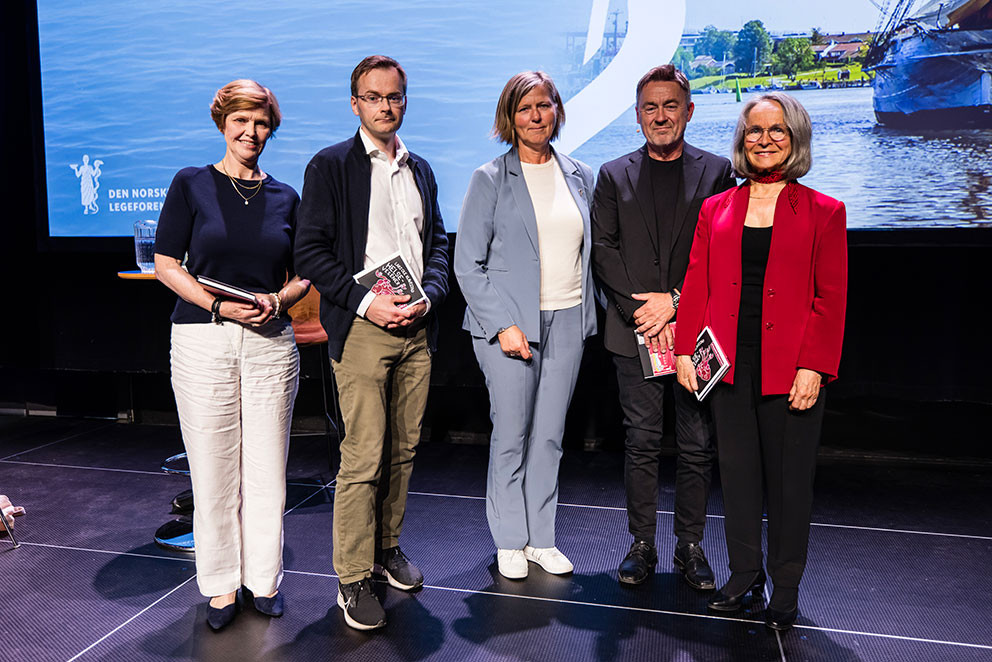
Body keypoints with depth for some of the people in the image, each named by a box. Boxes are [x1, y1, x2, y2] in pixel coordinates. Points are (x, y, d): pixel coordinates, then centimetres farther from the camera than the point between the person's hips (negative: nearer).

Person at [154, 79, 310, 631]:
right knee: (213, 469, 4)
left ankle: (265, 578, 23)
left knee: (267, 468, 6)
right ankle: (222, 584, 21)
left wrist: (276, 301, -7)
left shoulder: (285, 197, 11)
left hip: (271, 342, 2)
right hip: (203, 341, -2)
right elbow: (166, 265, 1)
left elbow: (302, 276, 13)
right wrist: (219, 305, -12)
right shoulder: (192, 185, 4)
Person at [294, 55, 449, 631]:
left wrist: (429, 296, -3)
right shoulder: (331, 166, 0)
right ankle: (353, 578, 9)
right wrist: (365, 302, -15)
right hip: (362, 328, -5)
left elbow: (439, 243, 15)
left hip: (417, 328, 5)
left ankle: (389, 546, 30)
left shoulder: (421, 169, 16)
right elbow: (311, 252, -6)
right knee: (363, 457, -4)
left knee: (404, 449, 13)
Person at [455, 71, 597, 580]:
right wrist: (503, 324, -13)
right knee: (511, 437, 3)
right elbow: (468, 263, -5)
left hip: (567, 323, 4)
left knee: (550, 435, 10)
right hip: (509, 323, -4)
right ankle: (509, 542, 20)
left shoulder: (580, 176, 11)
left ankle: (541, 538, 24)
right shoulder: (490, 180, -1)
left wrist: (590, 314, 6)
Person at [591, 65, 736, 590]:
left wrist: (675, 301, -11)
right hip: (635, 331, 1)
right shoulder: (613, 175, 10)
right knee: (641, 442, 6)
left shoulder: (716, 172, 7)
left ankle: (690, 546, 20)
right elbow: (603, 249, 2)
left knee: (697, 445, 6)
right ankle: (642, 545, 18)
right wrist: (640, 311, -9)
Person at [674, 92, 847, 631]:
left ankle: (786, 586, 24)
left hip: (791, 369, -2)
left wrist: (814, 366, -10)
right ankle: (744, 571, 29)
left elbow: (831, 298, -2)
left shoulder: (823, 212, 3)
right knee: (737, 469, 11)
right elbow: (697, 285, 8)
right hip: (729, 364, 3)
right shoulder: (716, 209, 10)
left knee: (789, 477, 6)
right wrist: (685, 350, 0)